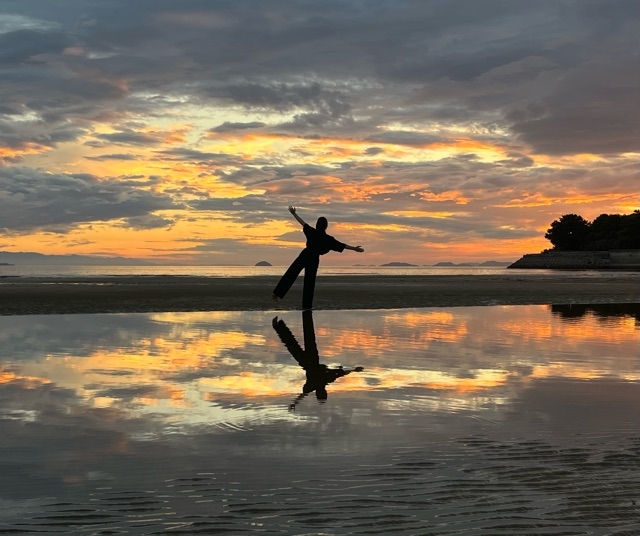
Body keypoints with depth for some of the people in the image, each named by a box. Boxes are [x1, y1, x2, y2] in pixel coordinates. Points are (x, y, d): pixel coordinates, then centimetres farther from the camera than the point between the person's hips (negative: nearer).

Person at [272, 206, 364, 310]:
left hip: (304, 255, 2)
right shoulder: (327, 239, -9)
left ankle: (278, 293, -10)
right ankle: (307, 305, 10)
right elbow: (343, 245, -7)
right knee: (309, 282, 6)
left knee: (290, 274, 1)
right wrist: (354, 248, -1)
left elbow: (302, 222, 10)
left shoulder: (311, 232, -2)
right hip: (314, 259, -2)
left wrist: (294, 213, 23)